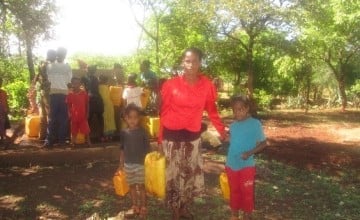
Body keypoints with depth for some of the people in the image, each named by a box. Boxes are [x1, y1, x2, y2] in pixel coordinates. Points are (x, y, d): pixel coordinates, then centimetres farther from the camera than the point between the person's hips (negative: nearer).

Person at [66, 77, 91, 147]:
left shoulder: (84, 93, -3)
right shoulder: (70, 95, -1)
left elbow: (87, 104, 4)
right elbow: (68, 106, 5)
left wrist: (87, 114, 3)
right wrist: (69, 113, -4)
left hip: (83, 115, -1)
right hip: (74, 116, 1)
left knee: (86, 130, 4)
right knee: (73, 131, 9)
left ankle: (88, 142, 14)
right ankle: (73, 143, 16)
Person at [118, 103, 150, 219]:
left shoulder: (142, 132, -9)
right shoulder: (124, 132, -3)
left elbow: (147, 148, -5)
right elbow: (122, 149, 6)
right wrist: (121, 162, 8)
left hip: (140, 163, -3)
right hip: (128, 164, 3)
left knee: (141, 185, 5)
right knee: (132, 185, 14)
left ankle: (143, 207, 18)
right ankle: (135, 205, 29)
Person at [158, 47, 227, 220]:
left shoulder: (206, 85, -5)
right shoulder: (171, 84, -9)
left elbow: (211, 110, 4)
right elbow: (164, 113, -3)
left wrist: (222, 130, -4)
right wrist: (160, 139, -2)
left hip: (193, 137, 2)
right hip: (172, 136, -2)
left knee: (192, 175, 13)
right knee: (173, 175, 10)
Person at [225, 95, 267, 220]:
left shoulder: (255, 124, -11)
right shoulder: (233, 125, 4)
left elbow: (263, 143, -8)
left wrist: (250, 152, -23)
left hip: (246, 166, -5)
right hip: (231, 165, 5)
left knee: (247, 192, 8)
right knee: (234, 191, 17)